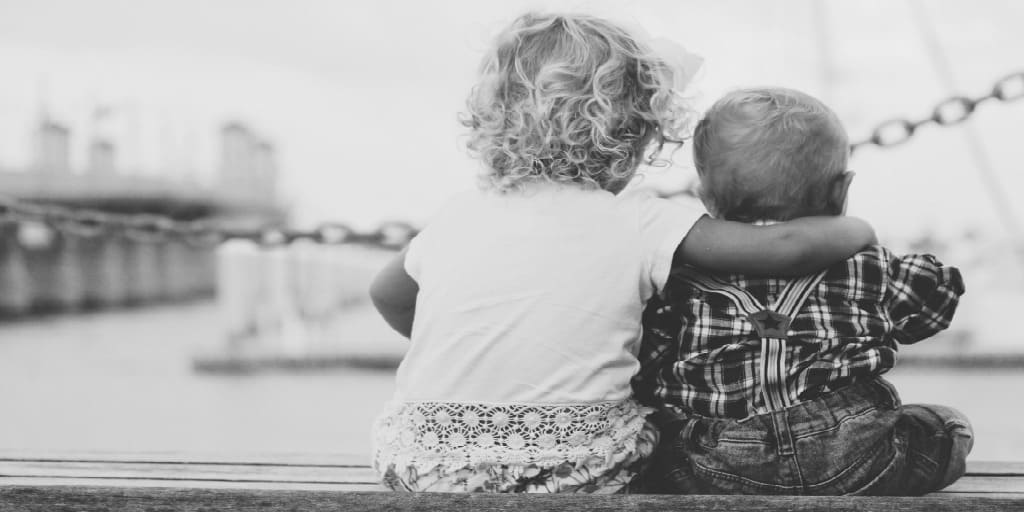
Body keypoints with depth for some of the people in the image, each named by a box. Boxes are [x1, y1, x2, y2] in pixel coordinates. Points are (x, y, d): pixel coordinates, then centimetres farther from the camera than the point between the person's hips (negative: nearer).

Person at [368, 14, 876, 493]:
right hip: (578, 474, -4)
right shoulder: (636, 223, -8)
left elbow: (387, 295, 24)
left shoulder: (458, 215, 6)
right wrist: (854, 229, 9)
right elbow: (787, 247, -12)